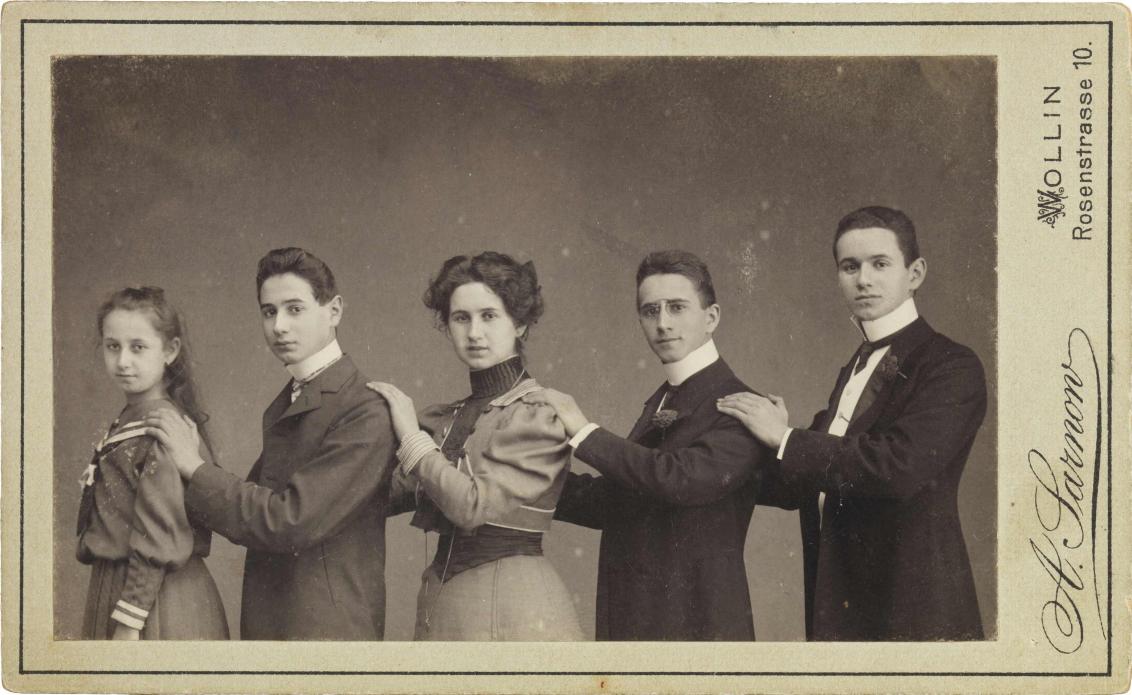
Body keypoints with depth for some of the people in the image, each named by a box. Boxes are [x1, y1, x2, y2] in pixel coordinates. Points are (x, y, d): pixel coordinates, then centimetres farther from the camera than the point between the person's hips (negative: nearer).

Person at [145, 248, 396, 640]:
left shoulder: (365, 417, -15)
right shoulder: (282, 408, 13)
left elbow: (292, 522, -20)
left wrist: (195, 469, -12)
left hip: (327, 628, -7)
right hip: (264, 624, 7)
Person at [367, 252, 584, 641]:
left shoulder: (541, 414, -8)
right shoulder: (444, 419, 14)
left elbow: (475, 505, -17)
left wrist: (412, 437, -7)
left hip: (511, 604, -6)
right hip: (443, 602, 6)